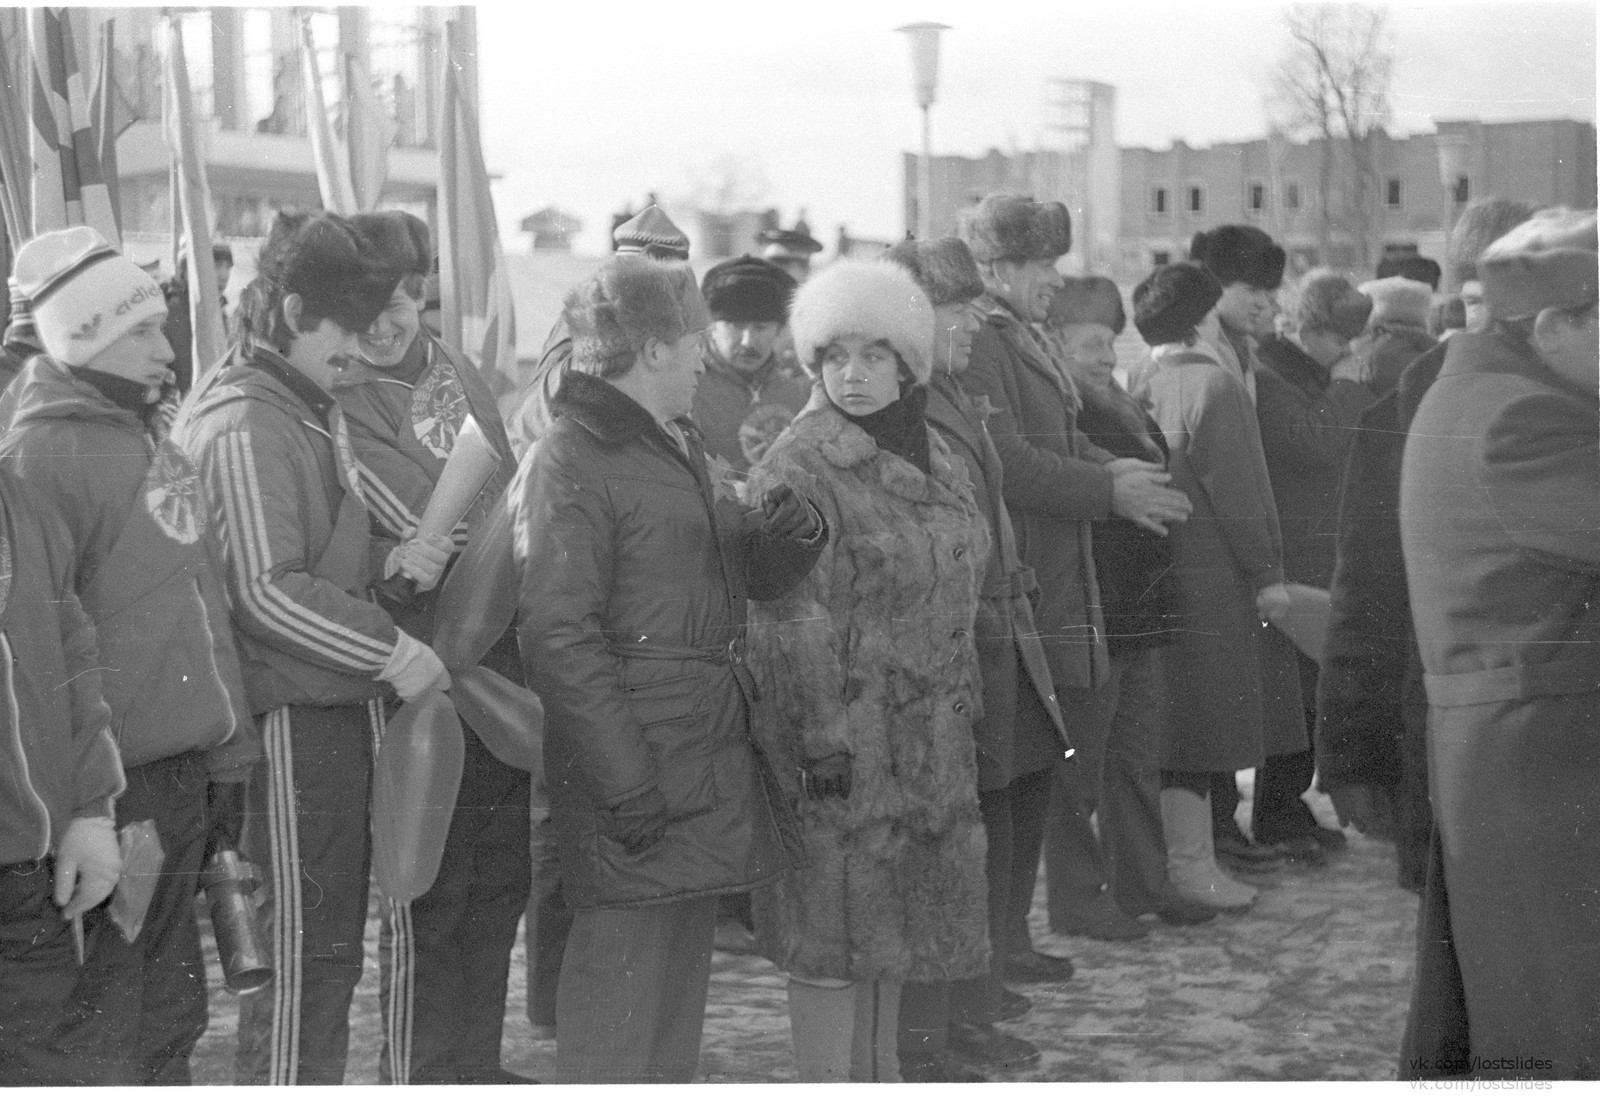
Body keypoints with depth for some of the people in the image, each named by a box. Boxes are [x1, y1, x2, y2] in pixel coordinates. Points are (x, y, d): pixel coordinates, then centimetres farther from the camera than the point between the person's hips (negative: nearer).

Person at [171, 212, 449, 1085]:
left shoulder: (312, 410, 14)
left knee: (329, 943, 17)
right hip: (292, 717, -10)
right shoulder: (247, 428, -16)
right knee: (302, 946, -1)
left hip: (340, 708, 10)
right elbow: (266, 592, -21)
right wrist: (389, 650, -17)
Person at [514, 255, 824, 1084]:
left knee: (681, 975, 18)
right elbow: (558, 636, -20)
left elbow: (750, 570, 21)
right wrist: (626, 783, -24)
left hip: (710, 764, 10)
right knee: (621, 977, -5)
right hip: (635, 778, -10)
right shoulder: (567, 465, -13)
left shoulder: (679, 449, 18)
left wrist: (792, 534, -3)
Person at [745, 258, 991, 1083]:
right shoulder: (797, 472, -15)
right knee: (835, 945, -1)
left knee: (892, 931, 17)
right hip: (844, 749, -8)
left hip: (927, 754, 8)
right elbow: (792, 627, -19)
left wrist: (957, 717, 19)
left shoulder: (932, 456, 11)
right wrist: (824, 748, -21)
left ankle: (876, 1073, 31)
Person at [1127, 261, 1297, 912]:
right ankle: (1192, 868, 0)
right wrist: (1266, 572, -9)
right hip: (1213, 578, -8)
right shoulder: (1214, 382, -12)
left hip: (1160, 574, 8)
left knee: (1177, 719, 13)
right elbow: (1238, 489, -15)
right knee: (1205, 724, -3)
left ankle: (1185, 855, 21)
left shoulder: (1142, 387, 10)